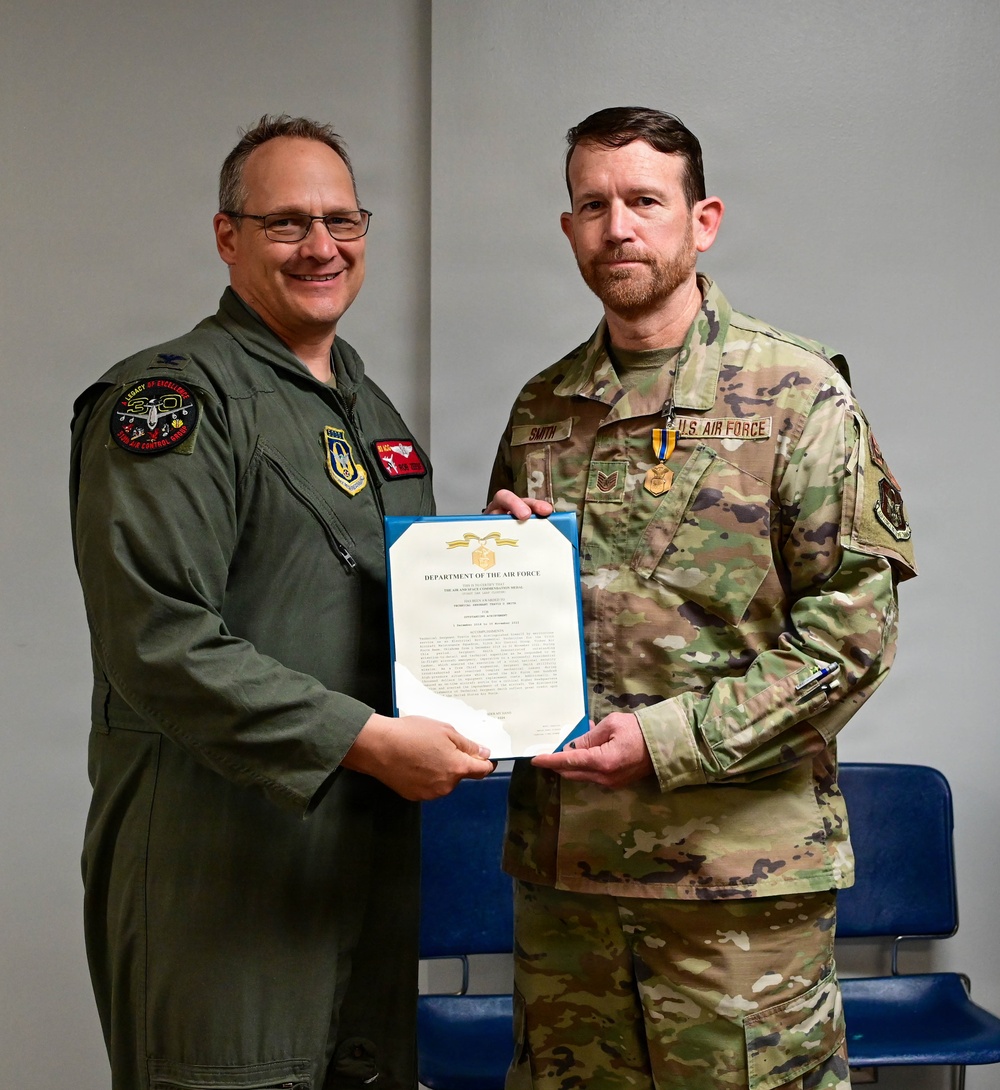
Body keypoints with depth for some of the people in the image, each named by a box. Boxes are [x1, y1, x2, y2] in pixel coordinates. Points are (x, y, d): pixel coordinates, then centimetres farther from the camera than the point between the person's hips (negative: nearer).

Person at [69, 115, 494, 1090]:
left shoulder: (373, 412, 18)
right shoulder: (170, 400, -9)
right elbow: (158, 643, -20)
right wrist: (366, 740, -21)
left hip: (374, 849, 8)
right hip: (220, 855, -8)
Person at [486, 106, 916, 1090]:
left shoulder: (797, 394, -4)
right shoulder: (541, 409, 11)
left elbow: (852, 627, -10)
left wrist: (669, 739, -17)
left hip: (739, 861, -4)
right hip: (559, 857, 5)